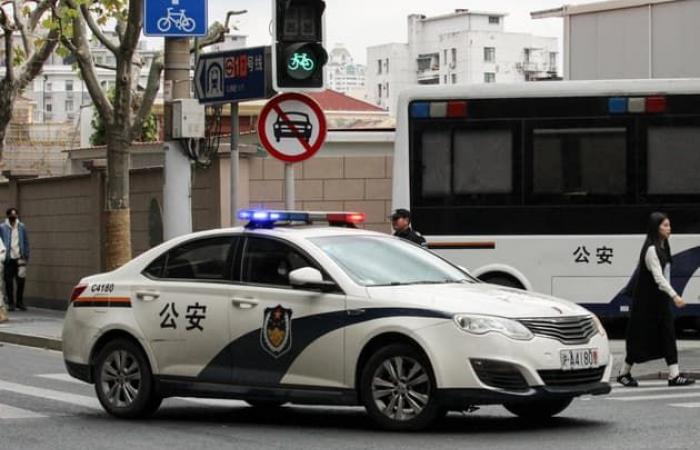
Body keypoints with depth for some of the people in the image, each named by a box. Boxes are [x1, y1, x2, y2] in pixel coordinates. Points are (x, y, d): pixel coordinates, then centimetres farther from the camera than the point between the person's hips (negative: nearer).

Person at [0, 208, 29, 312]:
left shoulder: (21, 227, 6)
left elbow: (26, 242, 8)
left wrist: (26, 256, 2)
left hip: (19, 258, 1)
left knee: (20, 281, 2)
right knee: (9, 282, 2)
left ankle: (20, 302, 13)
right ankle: (10, 303, 11)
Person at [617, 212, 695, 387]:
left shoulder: (663, 247, 10)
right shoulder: (651, 250, -18)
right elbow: (658, 277, -27)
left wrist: (671, 296, 15)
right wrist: (674, 296, -35)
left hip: (660, 300, 8)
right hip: (646, 300, -8)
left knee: (668, 335, -1)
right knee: (641, 337, 1)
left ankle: (674, 375, -4)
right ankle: (624, 373, 16)